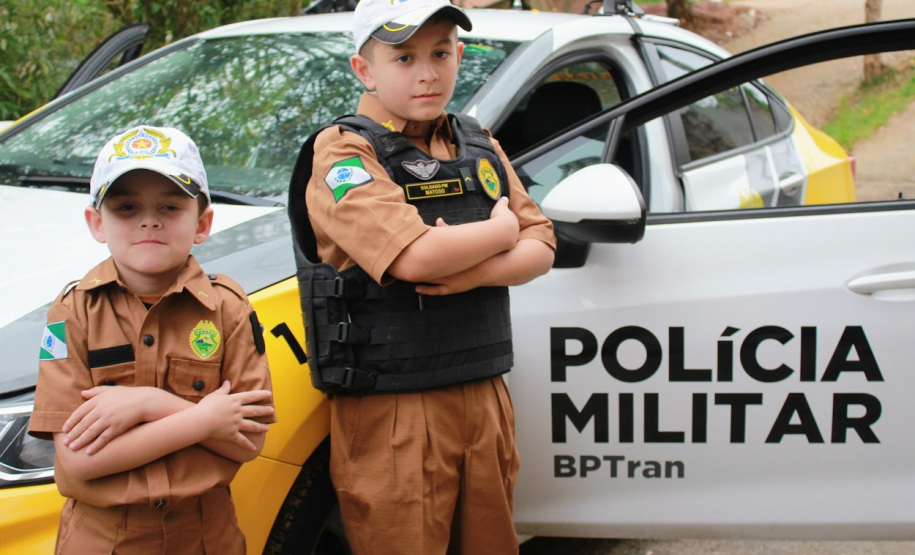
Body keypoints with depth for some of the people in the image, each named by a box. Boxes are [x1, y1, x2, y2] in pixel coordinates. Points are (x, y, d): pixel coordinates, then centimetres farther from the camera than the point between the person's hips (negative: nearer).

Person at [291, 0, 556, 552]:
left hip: (485, 398, 6)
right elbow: (414, 257, -24)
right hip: (392, 413, -6)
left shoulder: (479, 145, 13)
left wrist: (474, 272, -14)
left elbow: (541, 248, 7)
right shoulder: (343, 150, -9)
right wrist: (500, 229, -7)